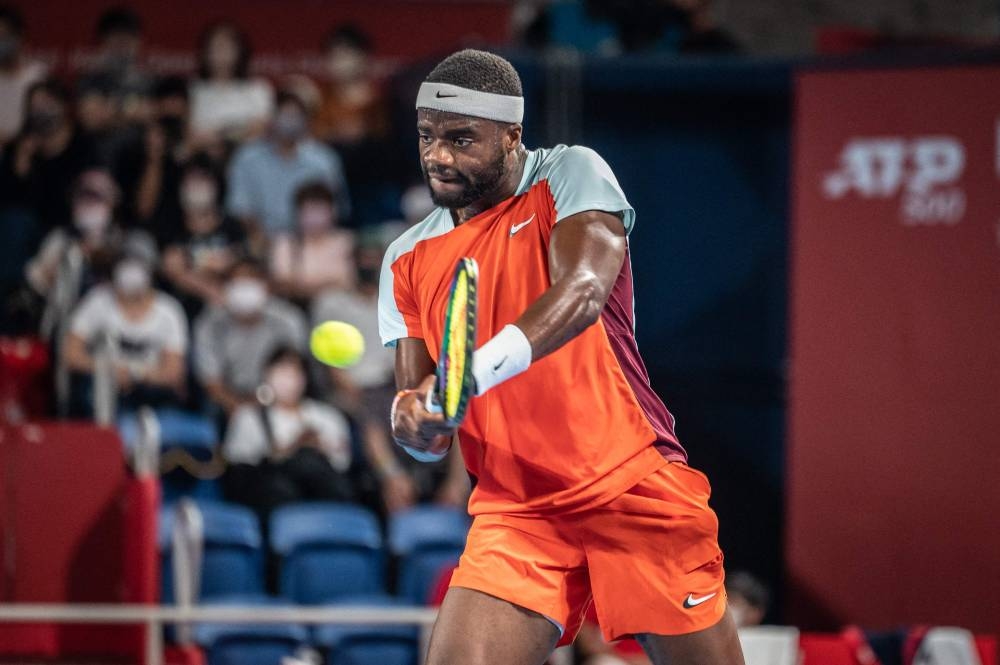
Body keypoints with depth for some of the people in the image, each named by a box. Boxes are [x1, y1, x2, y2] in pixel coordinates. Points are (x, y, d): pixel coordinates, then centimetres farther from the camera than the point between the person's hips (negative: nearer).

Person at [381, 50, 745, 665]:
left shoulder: (571, 175, -1)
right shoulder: (408, 262, 11)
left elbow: (583, 290, -21)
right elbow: (422, 416, 10)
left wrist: (486, 366, -37)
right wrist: (414, 422, -16)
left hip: (636, 491, -3)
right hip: (514, 514, 3)